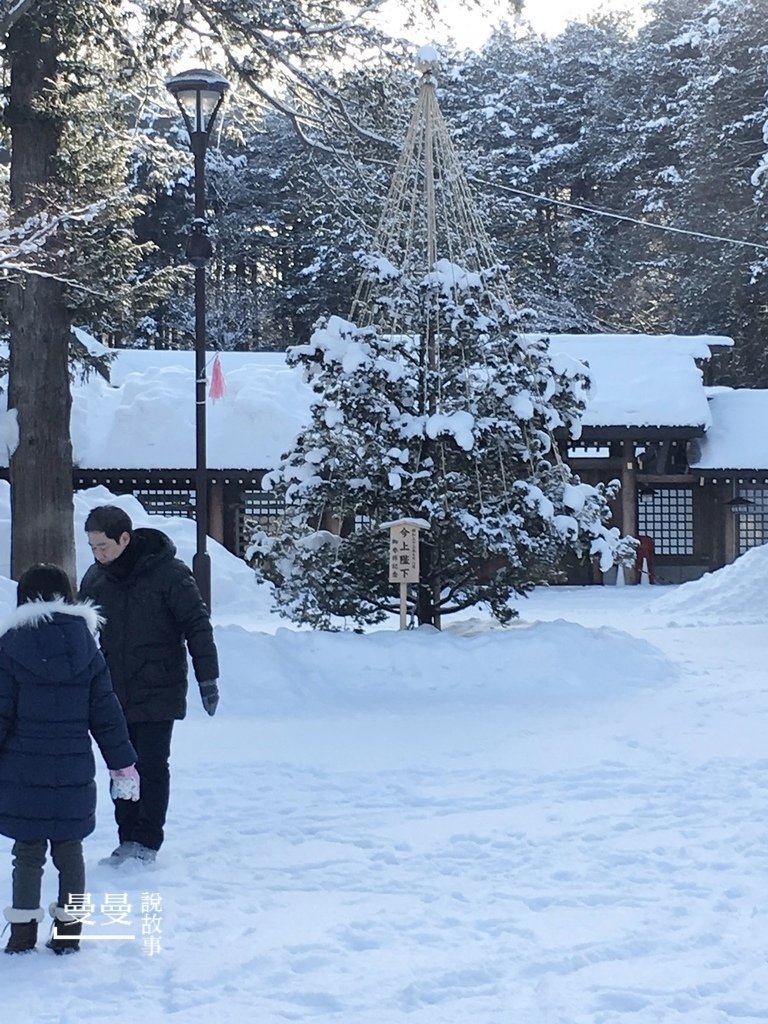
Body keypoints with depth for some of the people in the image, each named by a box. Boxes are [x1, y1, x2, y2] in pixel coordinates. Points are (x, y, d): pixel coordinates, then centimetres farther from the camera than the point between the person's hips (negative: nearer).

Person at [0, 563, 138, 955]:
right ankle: (68, 930, 17)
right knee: (69, 850, 11)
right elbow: (106, 713, 4)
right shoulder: (85, 647, 1)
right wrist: (123, 764, 12)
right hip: (74, 774, 2)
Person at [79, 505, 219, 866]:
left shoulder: (168, 572, -12)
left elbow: (197, 625, -8)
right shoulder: (95, 578, 4)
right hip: (113, 693, 5)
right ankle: (128, 839, 16)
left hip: (157, 692, -5)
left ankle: (148, 841, 8)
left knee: (152, 766, -2)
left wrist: (207, 678, -9)